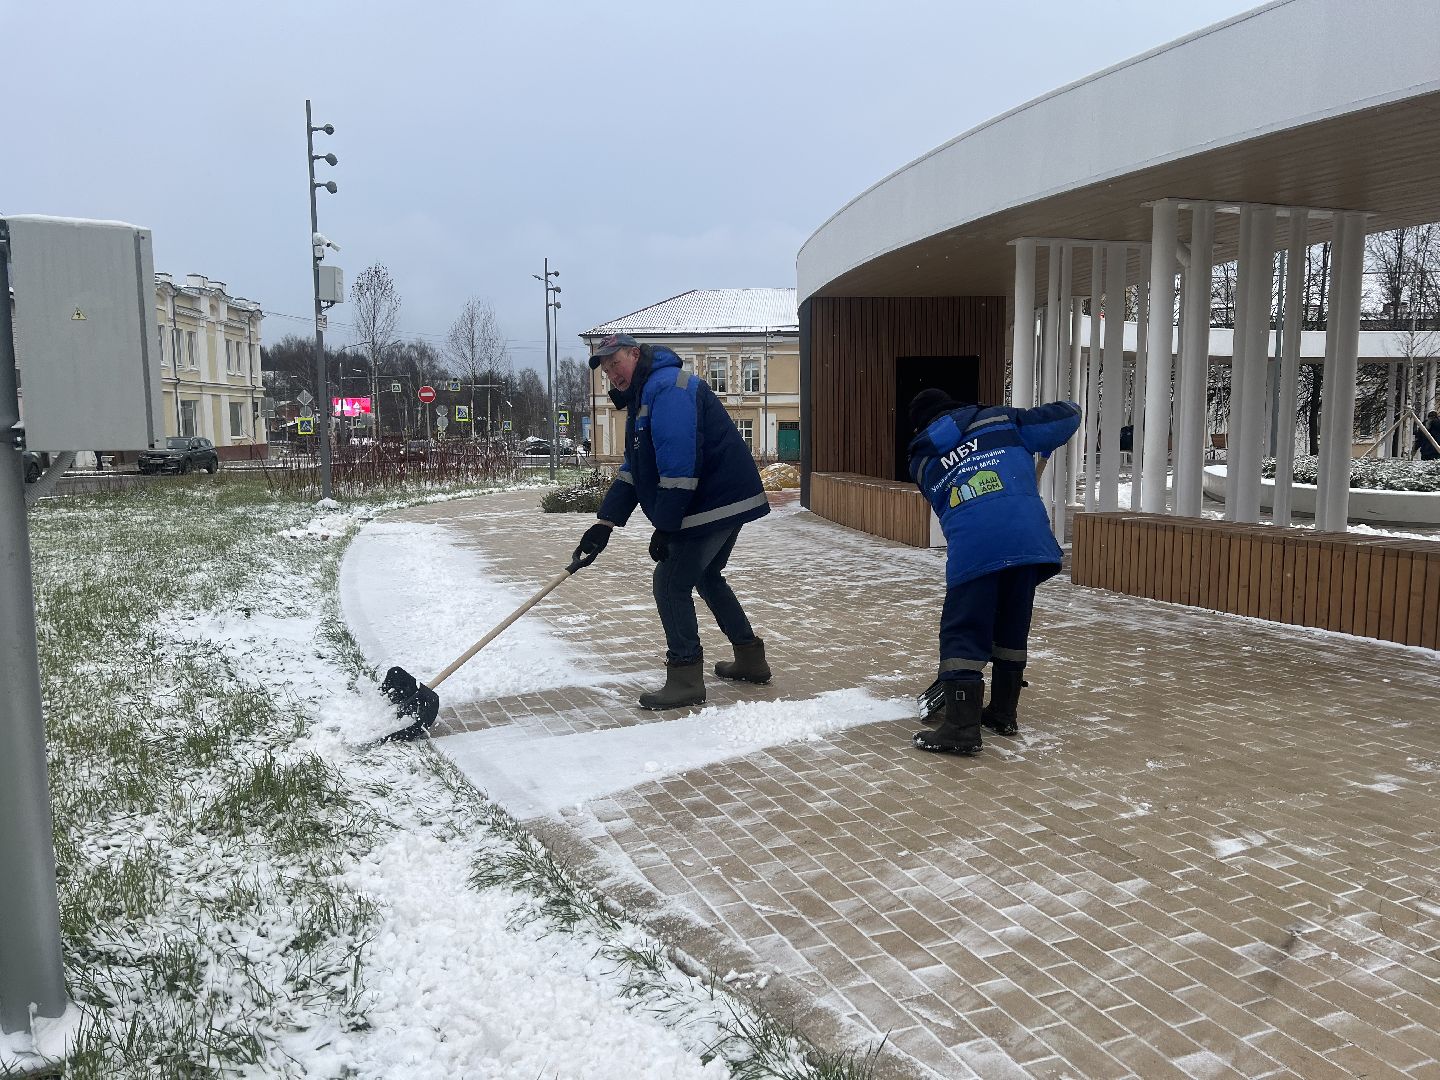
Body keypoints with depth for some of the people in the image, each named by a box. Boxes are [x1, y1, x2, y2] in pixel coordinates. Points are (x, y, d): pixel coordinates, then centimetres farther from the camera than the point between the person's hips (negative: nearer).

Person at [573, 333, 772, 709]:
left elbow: (678, 463, -26)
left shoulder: (667, 386, -18)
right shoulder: (642, 398, 18)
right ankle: (750, 660, 31)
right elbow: (632, 471, 14)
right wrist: (605, 523, 4)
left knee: (671, 583, -6)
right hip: (726, 500, 11)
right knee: (706, 577, 22)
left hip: (715, 504, -11)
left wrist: (665, 526, -23)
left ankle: (686, 680, 2)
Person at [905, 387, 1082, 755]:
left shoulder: (922, 460, 21)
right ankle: (1003, 713, 28)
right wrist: (1067, 408, 44)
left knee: (963, 632, 4)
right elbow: (1065, 418, 21)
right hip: (1027, 539, 2)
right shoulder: (999, 419, 19)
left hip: (971, 548, -2)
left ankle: (962, 728, -2)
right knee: (1012, 628, 17)